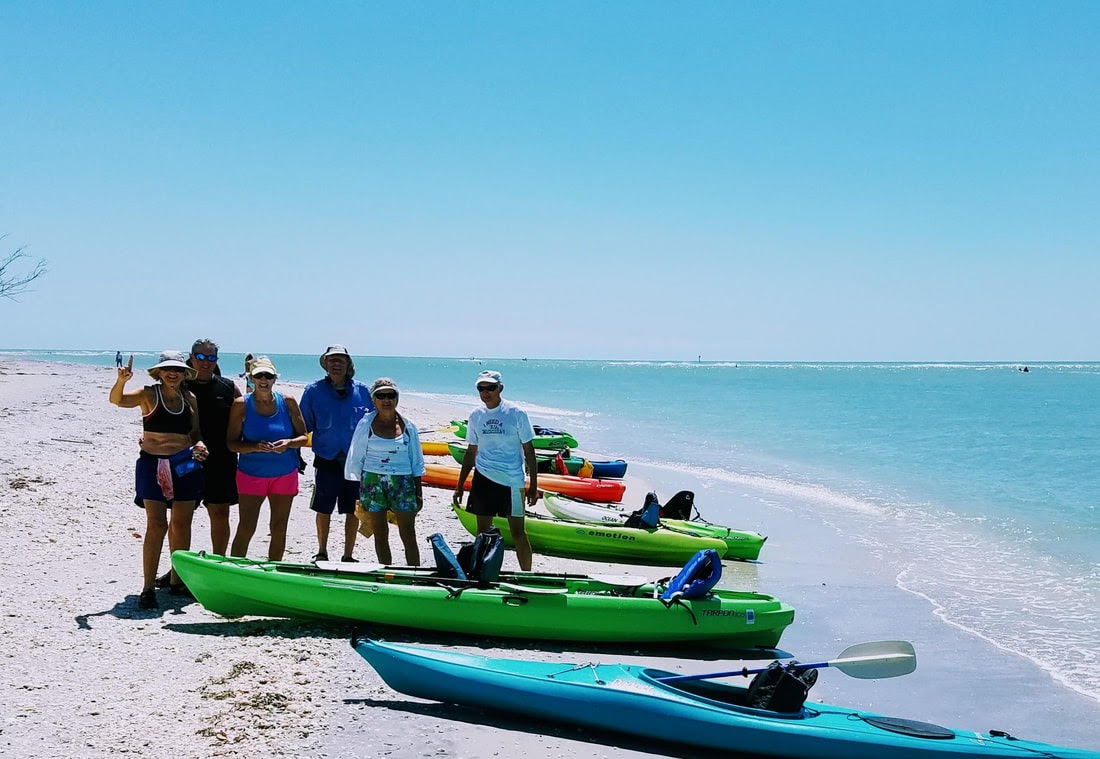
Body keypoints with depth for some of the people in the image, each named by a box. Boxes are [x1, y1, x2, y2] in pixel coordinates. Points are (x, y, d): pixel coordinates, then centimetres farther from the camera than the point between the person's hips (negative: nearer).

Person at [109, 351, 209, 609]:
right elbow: (117, 400, -18)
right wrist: (121, 380, -38)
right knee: (157, 524, -10)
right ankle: (148, 587, -7)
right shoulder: (148, 394, -3)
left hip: (184, 465, 4)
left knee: (182, 524, 10)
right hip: (153, 464, -4)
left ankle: (176, 580, 23)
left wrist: (199, 444, -5)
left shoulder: (190, 399, 9)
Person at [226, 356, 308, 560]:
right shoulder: (241, 405, -3)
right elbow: (231, 443, -4)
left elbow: (304, 437, 5)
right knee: (246, 528, -6)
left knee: (279, 528, 7)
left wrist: (289, 443, -16)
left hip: (285, 474, 2)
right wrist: (256, 447, -22)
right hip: (251, 473, -2)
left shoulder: (287, 402, 2)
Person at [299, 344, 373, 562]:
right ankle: (322, 552, 25)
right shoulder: (313, 391, 1)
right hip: (326, 460, 0)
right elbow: (303, 426, 6)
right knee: (323, 510, 6)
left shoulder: (363, 391, 2)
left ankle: (348, 555, 19)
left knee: (353, 511, 6)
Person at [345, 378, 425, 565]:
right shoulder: (366, 424, 0)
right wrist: (357, 491, 2)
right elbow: (355, 459, 4)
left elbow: (416, 462, 11)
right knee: (380, 535, 6)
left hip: (402, 482, 0)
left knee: (409, 536, -4)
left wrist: (418, 492, 8)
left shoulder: (407, 426, 5)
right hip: (372, 481, 0)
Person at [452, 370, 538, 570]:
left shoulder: (516, 413, -6)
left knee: (518, 531, -2)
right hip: (483, 478, 4)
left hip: (512, 480, -4)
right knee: (483, 531, 9)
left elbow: (528, 450, -2)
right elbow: (471, 452, 14)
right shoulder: (476, 415, 6)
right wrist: (460, 485, 14)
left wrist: (533, 484, -5)